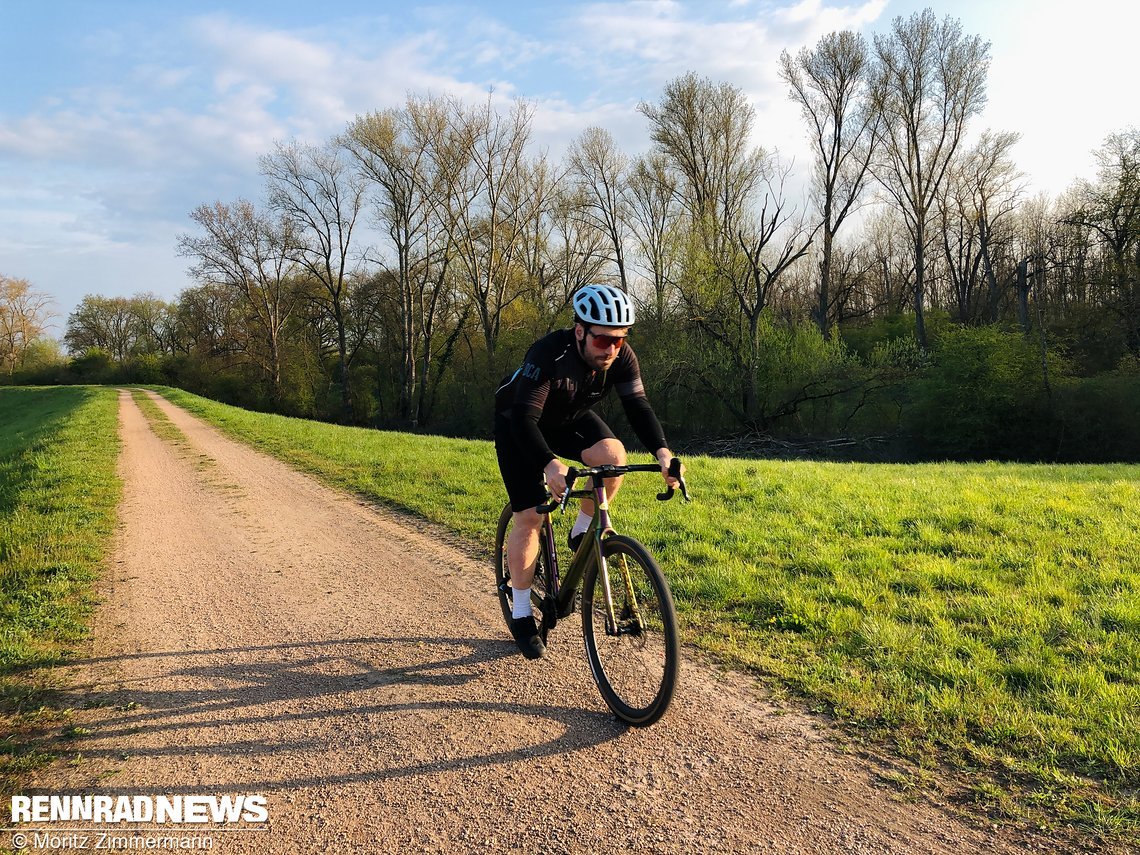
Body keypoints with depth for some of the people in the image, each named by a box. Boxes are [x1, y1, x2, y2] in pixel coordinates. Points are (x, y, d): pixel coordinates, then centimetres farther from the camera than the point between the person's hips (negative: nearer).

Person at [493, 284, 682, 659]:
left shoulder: (621, 357, -21)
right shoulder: (549, 354, -37)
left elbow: (638, 406, -26)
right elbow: (524, 417, -43)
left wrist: (661, 451, -44)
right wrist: (550, 465, -59)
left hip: (571, 420, 4)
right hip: (517, 423, -4)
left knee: (612, 455, -26)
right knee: (529, 516, -9)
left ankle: (583, 531, -1)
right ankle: (521, 614, 7)